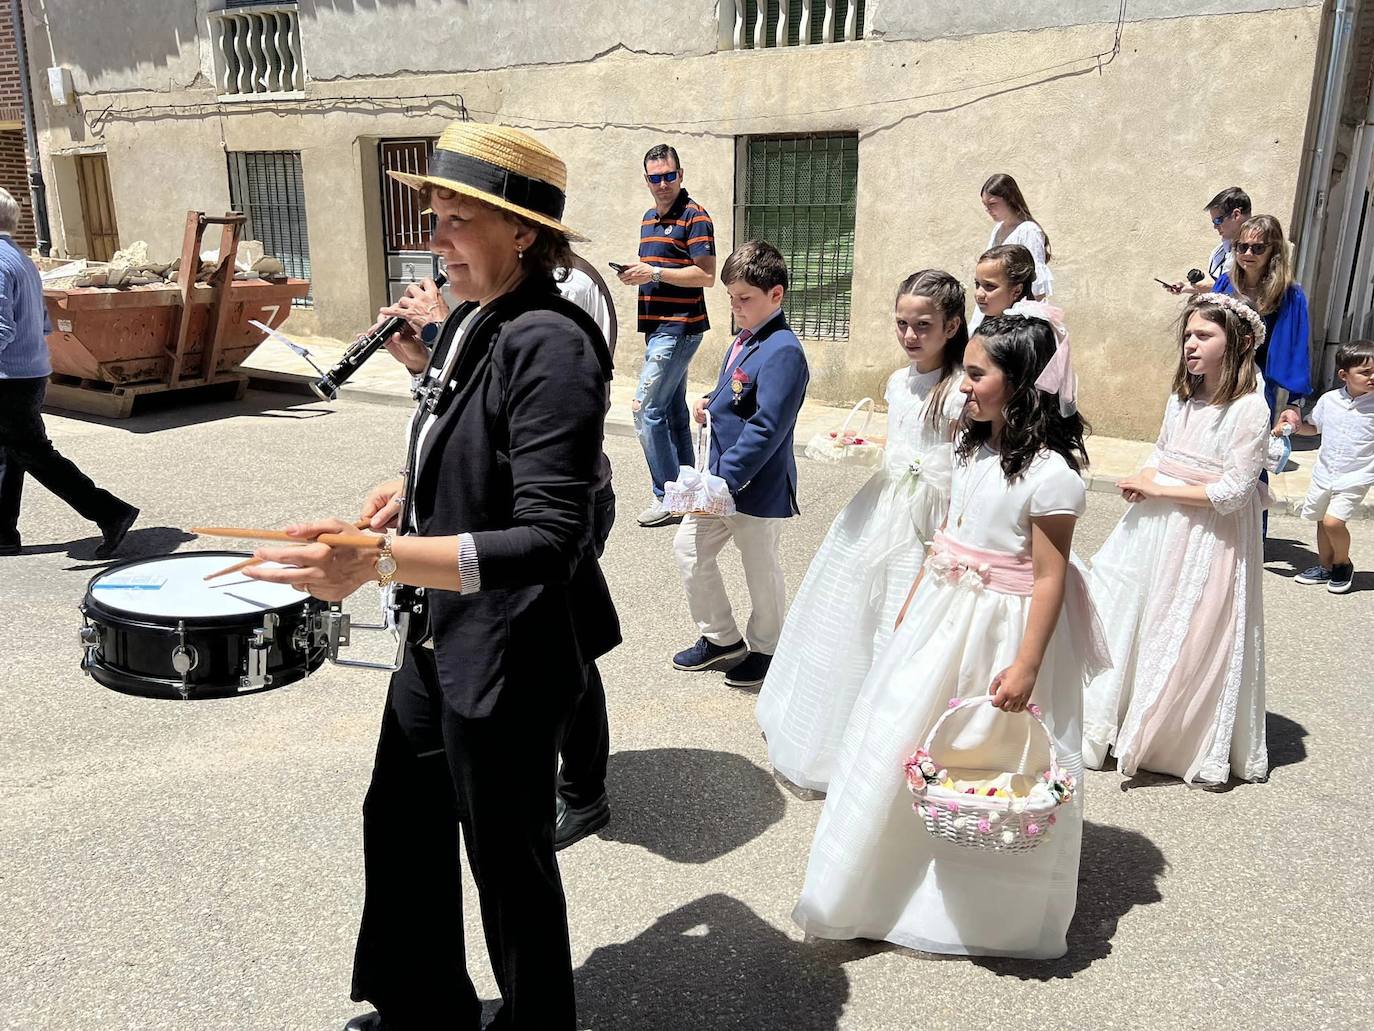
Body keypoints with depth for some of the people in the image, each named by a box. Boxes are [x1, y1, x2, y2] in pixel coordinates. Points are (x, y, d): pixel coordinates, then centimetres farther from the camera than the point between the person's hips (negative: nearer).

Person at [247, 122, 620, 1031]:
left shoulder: (550, 345, -26)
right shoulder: (472, 323, 2)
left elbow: (550, 543, -33)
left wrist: (379, 562, -42)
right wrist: (416, 486, 1)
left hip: (509, 651, -9)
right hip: (444, 633, 10)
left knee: (508, 856, 12)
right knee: (401, 819, 24)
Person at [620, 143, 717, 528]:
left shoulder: (694, 217, -10)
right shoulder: (648, 218, 17)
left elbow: (706, 275, -17)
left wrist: (655, 273, -20)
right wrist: (635, 274, 11)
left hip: (679, 326, -9)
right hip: (658, 325, 9)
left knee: (646, 407, -12)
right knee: (673, 409, 13)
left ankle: (667, 496, -5)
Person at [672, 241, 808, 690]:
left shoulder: (783, 352, -22)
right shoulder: (743, 341, 8)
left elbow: (766, 428, -27)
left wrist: (724, 479, -28)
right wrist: (710, 403, 3)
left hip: (758, 488, -9)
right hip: (722, 477, 9)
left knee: (761, 570, 9)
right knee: (689, 548, 14)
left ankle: (765, 649, 31)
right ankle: (722, 639, 30)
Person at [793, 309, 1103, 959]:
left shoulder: (1050, 473, -18)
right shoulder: (973, 450, 6)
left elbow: (1049, 579, -17)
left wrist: (1027, 666, -19)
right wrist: (910, 610, 17)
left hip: (1000, 629, -8)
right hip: (942, 613, 8)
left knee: (988, 760, 6)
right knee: (905, 744, 16)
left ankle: (988, 907, 29)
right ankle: (890, 883, 37)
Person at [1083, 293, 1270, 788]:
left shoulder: (1250, 409, -14)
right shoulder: (1181, 398, 7)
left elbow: (1233, 491, -17)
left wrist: (1159, 488, -15)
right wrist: (1142, 481, -5)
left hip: (1207, 538, -7)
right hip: (1156, 525, 7)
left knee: (1191, 639, 1)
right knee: (1129, 619, 12)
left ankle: (1199, 748, 20)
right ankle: (1105, 727, 26)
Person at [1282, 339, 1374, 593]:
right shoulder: (1329, 400, -1)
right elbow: (1312, 428, 15)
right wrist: (1294, 425, -2)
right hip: (1324, 473, 5)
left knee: (1333, 521, -16)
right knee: (1322, 521, 16)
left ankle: (1343, 564, 9)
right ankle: (1325, 567, 34)